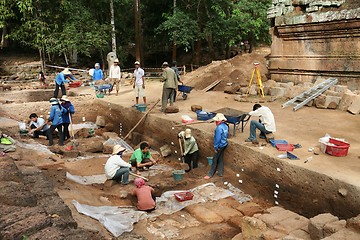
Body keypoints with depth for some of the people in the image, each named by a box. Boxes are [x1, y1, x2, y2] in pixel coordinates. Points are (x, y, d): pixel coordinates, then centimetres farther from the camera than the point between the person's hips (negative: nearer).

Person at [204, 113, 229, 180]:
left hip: (220, 146, -8)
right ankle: (220, 172, 28)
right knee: (220, 159, 18)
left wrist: (216, 147, -16)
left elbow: (218, 138, -24)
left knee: (215, 160, 3)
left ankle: (210, 174, 13)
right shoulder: (225, 126, 2)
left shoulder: (219, 128, -25)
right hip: (224, 144, 8)